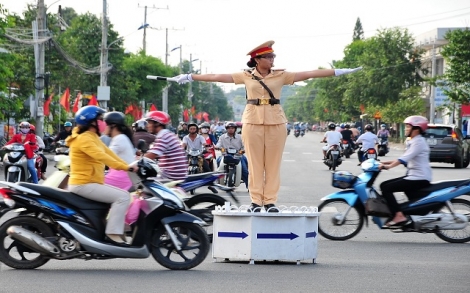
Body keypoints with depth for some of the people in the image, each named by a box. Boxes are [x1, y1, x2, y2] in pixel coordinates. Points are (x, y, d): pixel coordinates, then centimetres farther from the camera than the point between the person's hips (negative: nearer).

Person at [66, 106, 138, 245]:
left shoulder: (93, 137, 16)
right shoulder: (84, 139, -16)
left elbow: (109, 153, 11)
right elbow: (101, 156, -29)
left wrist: (128, 166, 0)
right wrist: (125, 167, -34)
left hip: (90, 184, 11)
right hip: (83, 185, -11)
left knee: (122, 195, 15)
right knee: (123, 196, -18)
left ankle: (115, 229, 13)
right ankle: (113, 234, -21)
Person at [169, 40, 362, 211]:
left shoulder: (281, 75, 5)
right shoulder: (246, 76, 4)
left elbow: (309, 74, 1)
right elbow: (218, 77, 5)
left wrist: (338, 72, -5)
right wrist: (191, 77, 4)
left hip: (275, 122, 1)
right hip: (253, 121, -1)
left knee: (273, 163, 1)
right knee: (255, 163, 1)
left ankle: (270, 201, 7)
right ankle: (256, 200, 7)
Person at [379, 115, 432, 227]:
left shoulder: (418, 142, -13)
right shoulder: (413, 141, 18)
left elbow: (405, 158, -25)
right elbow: (405, 159, 19)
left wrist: (389, 166, -31)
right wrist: (386, 162, 12)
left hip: (419, 178, -10)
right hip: (413, 176, 10)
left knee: (386, 188, -16)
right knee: (384, 185, 9)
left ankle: (399, 216, -23)